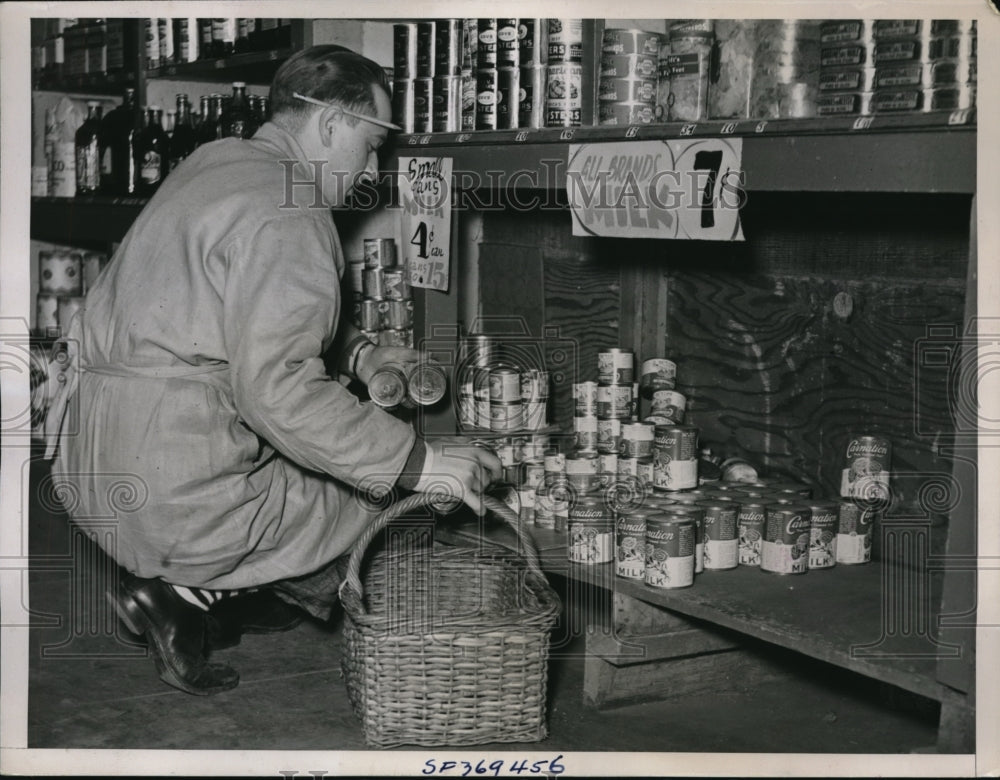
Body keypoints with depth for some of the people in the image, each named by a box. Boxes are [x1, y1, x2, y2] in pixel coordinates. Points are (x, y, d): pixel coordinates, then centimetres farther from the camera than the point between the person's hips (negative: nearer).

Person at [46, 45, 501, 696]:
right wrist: (417, 462, -24)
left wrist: (357, 355, 15)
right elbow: (275, 385, -27)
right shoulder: (289, 214, -17)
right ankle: (188, 594, 0)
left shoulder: (216, 161, 14)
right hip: (176, 491, -10)